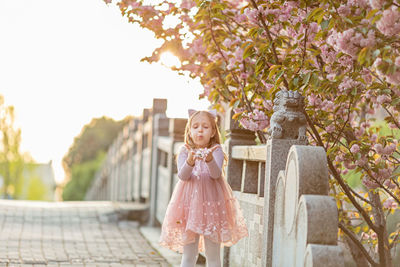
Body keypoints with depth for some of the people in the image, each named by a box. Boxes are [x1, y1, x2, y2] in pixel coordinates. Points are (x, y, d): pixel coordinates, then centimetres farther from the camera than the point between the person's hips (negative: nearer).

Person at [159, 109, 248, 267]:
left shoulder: (216, 151, 1)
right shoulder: (185, 152, 5)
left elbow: (216, 174, -14)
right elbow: (182, 176, -9)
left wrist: (209, 159, -34)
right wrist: (190, 162, -30)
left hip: (211, 202, -1)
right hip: (190, 203, 1)